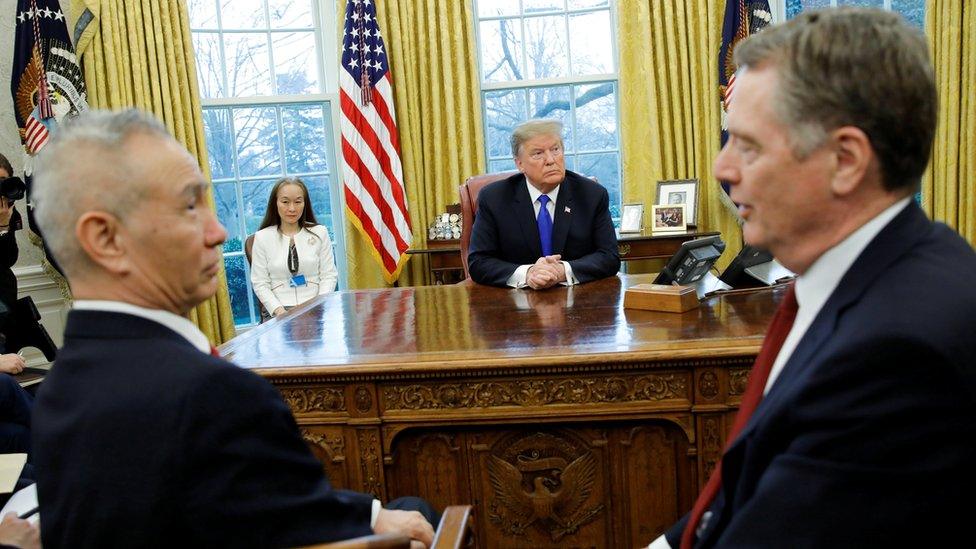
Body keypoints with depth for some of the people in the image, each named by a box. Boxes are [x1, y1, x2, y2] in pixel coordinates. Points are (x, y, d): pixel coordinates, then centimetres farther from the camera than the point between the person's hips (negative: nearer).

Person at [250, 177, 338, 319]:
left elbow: (329, 275, 6)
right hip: (278, 310, 0)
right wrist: (279, 311, -12)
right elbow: (260, 283, 3)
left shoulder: (319, 233, 8)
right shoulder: (262, 237, 6)